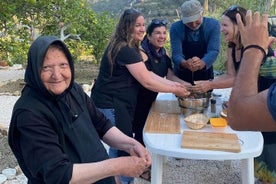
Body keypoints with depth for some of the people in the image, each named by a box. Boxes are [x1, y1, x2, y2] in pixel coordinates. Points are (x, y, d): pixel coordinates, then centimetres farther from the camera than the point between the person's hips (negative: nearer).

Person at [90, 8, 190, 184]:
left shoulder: (130, 47, 11)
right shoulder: (125, 50, -23)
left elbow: (147, 73, 7)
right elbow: (147, 82, -22)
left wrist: (172, 83, -3)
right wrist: (174, 90, -13)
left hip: (116, 102, 11)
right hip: (110, 104, -11)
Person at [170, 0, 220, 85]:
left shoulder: (213, 25, -12)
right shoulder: (175, 28, -13)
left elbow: (213, 51, -22)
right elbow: (176, 53, -21)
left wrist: (202, 63, -43)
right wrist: (185, 63, -44)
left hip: (205, 75, 1)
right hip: (181, 76, 0)